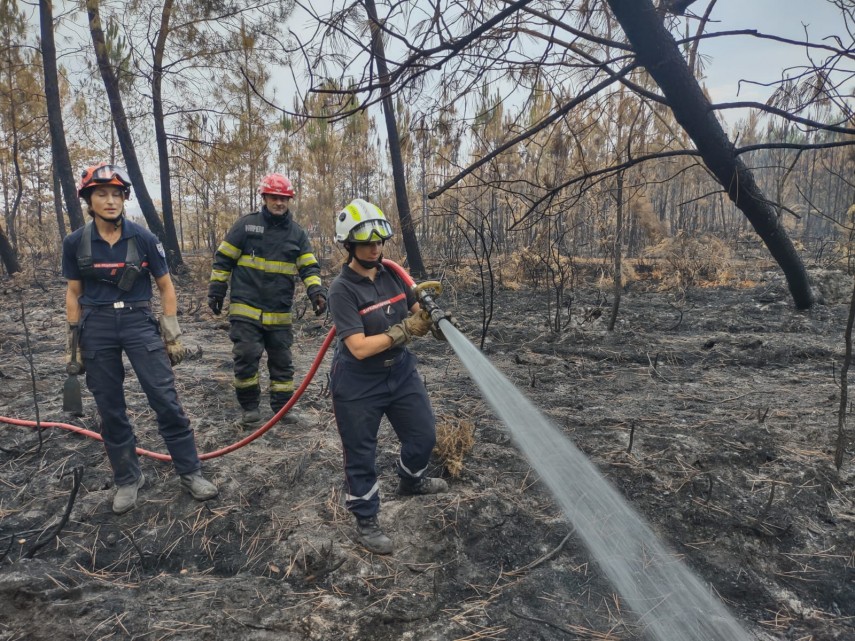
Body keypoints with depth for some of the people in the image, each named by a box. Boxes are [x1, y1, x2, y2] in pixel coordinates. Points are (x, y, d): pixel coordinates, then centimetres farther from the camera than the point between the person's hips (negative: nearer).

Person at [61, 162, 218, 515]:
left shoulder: (143, 238, -5)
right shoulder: (75, 243, -2)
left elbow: (166, 287, 2)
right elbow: (73, 293, 8)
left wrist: (172, 334, 0)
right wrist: (73, 341, 7)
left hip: (139, 322, -1)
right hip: (96, 328, 2)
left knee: (166, 400, -4)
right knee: (110, 409, 8)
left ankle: (190, 471, 11)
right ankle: (128, 479, 25)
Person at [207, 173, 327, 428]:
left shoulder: (297, 233, 7)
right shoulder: (246, 224, 1)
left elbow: (309, 267, 4)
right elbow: (223, 259, 4)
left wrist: (316, 291, -14)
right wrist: (216, 291, 2)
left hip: (279, 313, 3)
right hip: (246, 309, -2)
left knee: (282, 360, 9)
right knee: (246, 356, -7)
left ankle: (282, 405, 22)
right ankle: (249, 407, 9)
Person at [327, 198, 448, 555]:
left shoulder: (392, 274, -1)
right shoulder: (342, 289, -20)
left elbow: (416, 316, 5)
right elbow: (359, 348, -25)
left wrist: (427, 310, -17)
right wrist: (404, 330, -25)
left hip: (401, 372, 7)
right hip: (358, 385, -6)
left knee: (423, 435, 18)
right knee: (361, 455, 8)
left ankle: (410, 482, 50)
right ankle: (366, 523, 30)